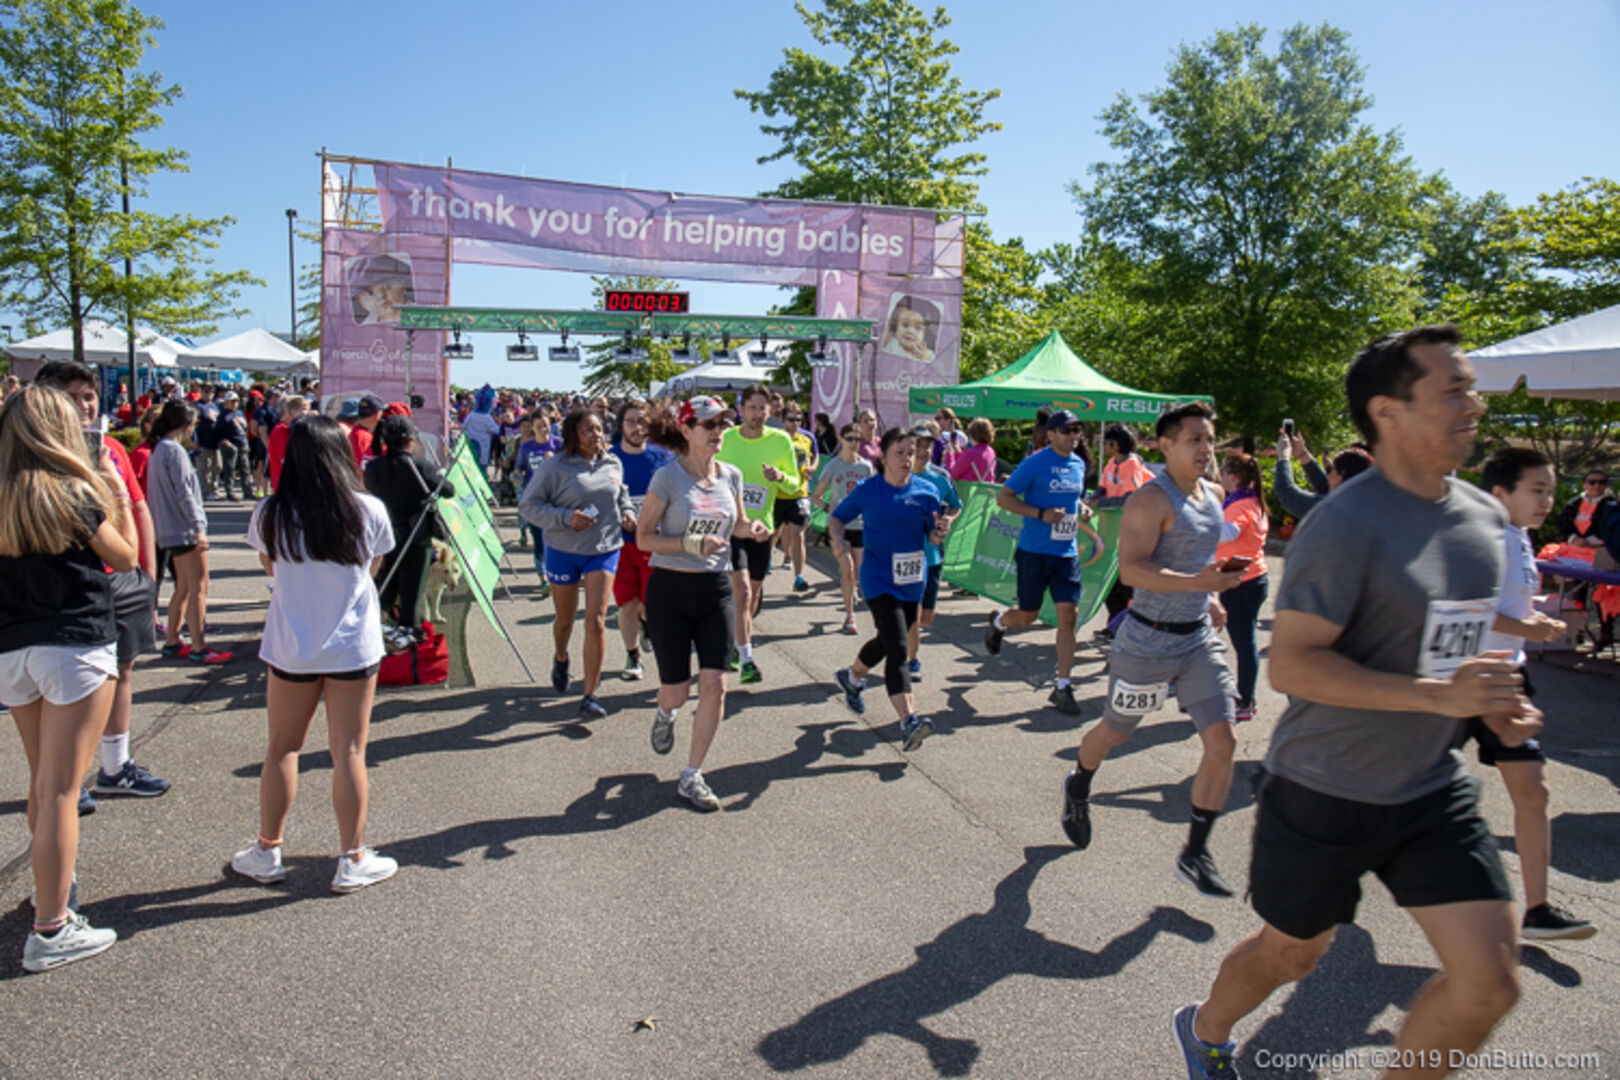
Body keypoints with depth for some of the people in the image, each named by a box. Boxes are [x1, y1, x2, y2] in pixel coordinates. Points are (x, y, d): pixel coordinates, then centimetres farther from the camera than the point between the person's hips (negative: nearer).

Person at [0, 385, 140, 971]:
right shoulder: (73, 495, -13)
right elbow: (126, 558, -2)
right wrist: (117, 494, 8)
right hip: (76, 648, -6)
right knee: (60, 789, -2)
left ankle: (51, 888, 38)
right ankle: (51, 930, 3)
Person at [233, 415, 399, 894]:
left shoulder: (270, 514, -8)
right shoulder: (369, 511, -10)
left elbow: (270, 567, 8)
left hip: (291, 647, 1)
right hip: (353, 647, -1)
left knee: (282, 749, 16)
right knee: (349, 752, 6)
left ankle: (267, 853, 28)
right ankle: (353, 861, 15)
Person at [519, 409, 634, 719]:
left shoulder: (613, 464, 3)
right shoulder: (555, 467, -11)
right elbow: (527, 505, -10)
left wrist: (627, 511, 1)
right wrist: (565, 517, -22)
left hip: (604, 550, 1)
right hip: (563, 551, -1)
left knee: (596, 621, -11)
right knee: (565, 619, 17)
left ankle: (589, 696, -5)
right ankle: (560, 659, 53)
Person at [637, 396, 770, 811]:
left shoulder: (731, 475, 4)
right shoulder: (668, 477, -10)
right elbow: (643, 538, -10)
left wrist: (752, 528, -2)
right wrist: (692, 544, -22)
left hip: (716, 589, 4)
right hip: (670, 590, -4)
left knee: (714, 685, -4)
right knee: (676, 692, 4)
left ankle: (691, 777, 12)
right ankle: (664, 715, 44)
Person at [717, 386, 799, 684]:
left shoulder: (781, 441, -2)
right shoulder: (725, 439, -3)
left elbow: (795, 483, 4)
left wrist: (781, 477, -17)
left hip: (762, 526, 3)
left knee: (754, 594, 13)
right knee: (742, 589, -16)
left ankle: (738, 643, 35)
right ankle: (746, 658, -12)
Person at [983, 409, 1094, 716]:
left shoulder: (1079, 464, 10)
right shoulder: (1035, 463, -10)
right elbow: (1003, 498, -10)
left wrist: (1081, 508, 3)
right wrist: (1041, 514, -21)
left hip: (1067, 553, 5)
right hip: (1035, 551, -5)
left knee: (1068, 615, -2)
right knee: (1028, 617, 4)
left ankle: (1062, 687, 5)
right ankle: (998, 621, 41)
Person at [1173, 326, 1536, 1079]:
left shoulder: (1485, 517, 3)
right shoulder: (1346, 526, -22)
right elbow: (1290, 663, -25)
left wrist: (1492, 697, -1)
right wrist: (1437, 695, -29)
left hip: (1434, 789, 6)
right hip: (1326, 792, -6)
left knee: (1490, 981, 3)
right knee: (1289, 954, 14)